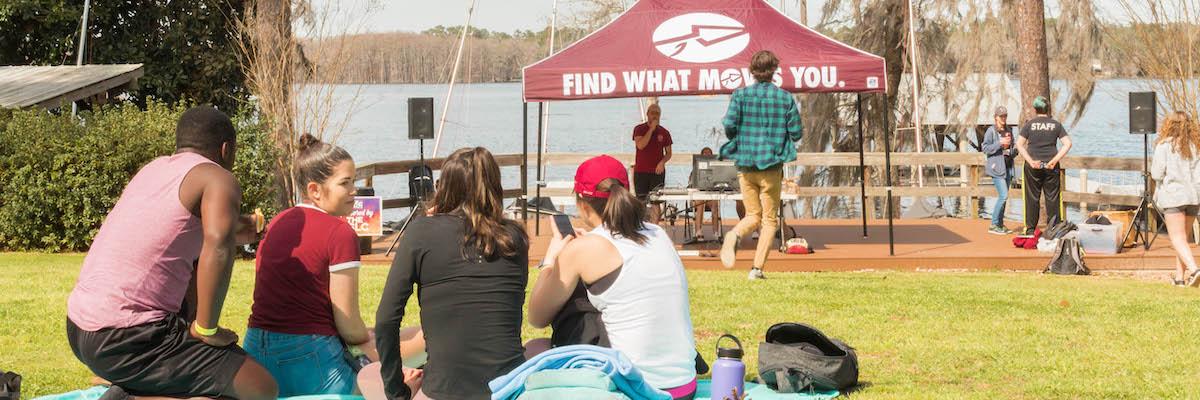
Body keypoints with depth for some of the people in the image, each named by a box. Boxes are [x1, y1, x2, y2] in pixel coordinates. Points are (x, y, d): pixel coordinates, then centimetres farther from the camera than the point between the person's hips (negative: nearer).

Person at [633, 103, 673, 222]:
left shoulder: (664, 132, 7)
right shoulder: (639, 129, 1)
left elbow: (668, 153, 12)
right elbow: (640, 145, -16)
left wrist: (662, 162, -9)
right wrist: (651, 129, -15)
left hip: (657, 172, 1)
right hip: (641, 172, -1)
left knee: (655, 202, -3)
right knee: (641, 201, 0)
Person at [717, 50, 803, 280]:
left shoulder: (740, 95, -1)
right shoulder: (785, 98, -1)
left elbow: (729, 125, -11)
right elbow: (796, 133, -1)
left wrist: (736, 140, 11)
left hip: (745, 164, 2)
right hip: (772, 165, -2)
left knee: (753, 216, 14)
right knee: (770, 219, 8)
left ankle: (735, 235, -19)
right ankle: (757, 268, -2)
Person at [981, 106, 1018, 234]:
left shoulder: (1009, 131, 14)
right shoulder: (991, 131, -5)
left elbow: (1013, 150, 23)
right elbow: (985, 148, -11)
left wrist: (1012, 152, 0)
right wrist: (1000, 143, -18)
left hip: (1008, 166, 7)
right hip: (997, 167, -7)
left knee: (1003, 197, 8)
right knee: (1003, 196, -13)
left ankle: (1000, 224, 15)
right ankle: (993, 225, -7)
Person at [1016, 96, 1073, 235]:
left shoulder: (1029, 124, 1)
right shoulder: (1056, 125, 4)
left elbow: (1019, 144, -6)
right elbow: (1067, 144, -3)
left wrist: (1030, 161, -8)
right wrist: (1055, 160, -6)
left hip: (1033, 166, 0)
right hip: (1051, 166, 0)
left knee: (1032, 198, 5)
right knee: (1052, 198, 5)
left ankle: (1031, 229, 6)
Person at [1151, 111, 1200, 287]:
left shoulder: (1164, 145, -4)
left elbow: (1157, 174, -6)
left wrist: (1152, 169, 13)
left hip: (1173, 195, -5)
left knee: (1178, 238, -7)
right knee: (1183, 237, 15)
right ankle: (1180, 277, 15)